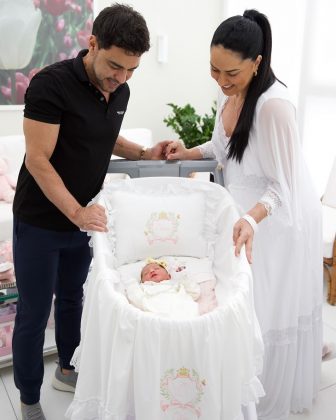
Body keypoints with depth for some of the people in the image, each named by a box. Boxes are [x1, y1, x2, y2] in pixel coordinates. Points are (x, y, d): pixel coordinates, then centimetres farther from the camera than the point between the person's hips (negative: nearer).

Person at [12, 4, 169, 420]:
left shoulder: (119, 91, 1)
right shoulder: (51, 83, -21)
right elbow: (37, 160, -22)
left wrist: (144, 153, 2)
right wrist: (76, 212, -29)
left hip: (84, 219, 6)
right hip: (40, 223, -6)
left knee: (72, 299, 22)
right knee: (33, 314, 6)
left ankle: (67, 370, 45)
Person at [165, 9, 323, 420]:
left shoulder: (274, 105, -29)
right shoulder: (228, 92, -4)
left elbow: (283, 188, -26)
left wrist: (252, 218, -44)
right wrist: (187, 152, -3)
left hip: (279, 219, -7)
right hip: (246, 209, 8)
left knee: (270, 313, 6)